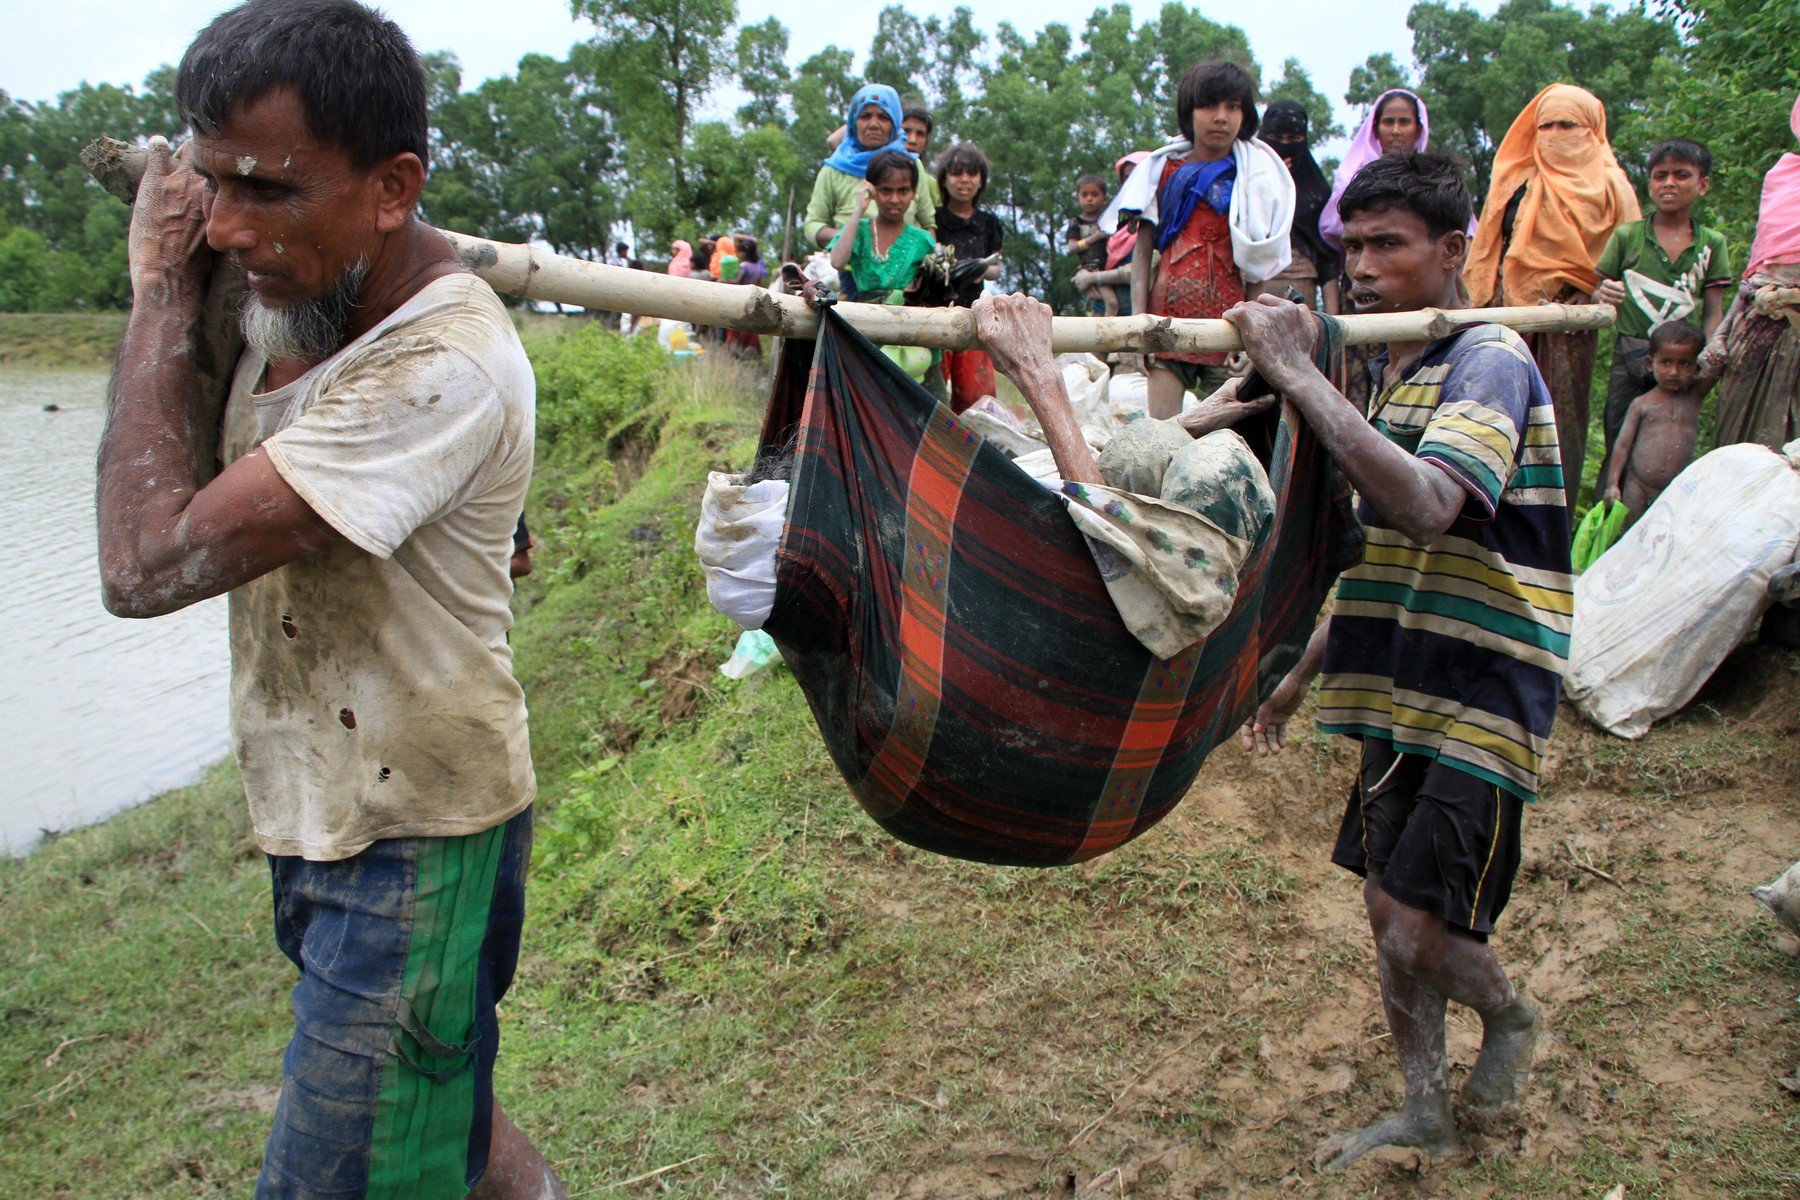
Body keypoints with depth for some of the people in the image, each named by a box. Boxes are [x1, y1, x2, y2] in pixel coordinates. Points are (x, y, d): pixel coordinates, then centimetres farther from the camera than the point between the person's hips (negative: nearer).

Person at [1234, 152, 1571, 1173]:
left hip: (1483, 697, -8)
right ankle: (1426, 1114, 33)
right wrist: (1302, 675, 20)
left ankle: (1513, 1019, 28)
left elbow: (1426, 508, -37)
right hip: (1400, 690, 8)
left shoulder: (1490, 363, -16)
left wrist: (1296, 372, -36)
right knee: (1388, 908, 13)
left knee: (1421, 932, -5)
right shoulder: (1384, 374, 11)